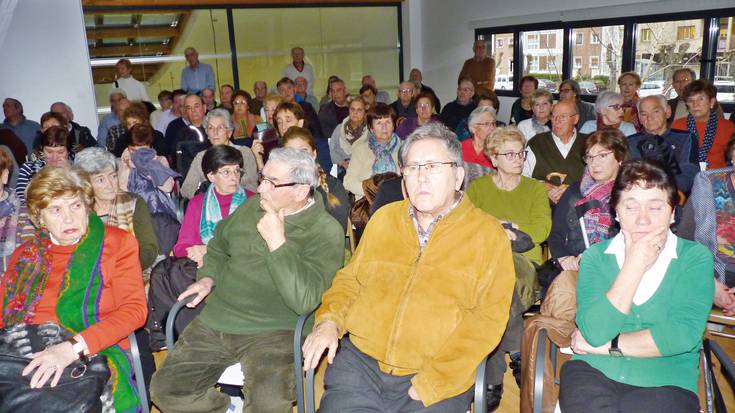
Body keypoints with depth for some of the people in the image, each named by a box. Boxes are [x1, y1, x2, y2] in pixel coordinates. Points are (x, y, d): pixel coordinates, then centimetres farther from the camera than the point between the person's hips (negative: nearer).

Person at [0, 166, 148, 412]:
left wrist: (73, 347, -18)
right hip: (21, 353, 4)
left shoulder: (117, 242, 7)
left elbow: (134, 309, -5)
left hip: (88, 355, -3)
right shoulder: (25, 255, 20)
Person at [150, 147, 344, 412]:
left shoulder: (326, 232, -10)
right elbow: (218, 246, 28)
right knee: (166, 390, -3)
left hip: (274, 331, -6)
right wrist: (208, 278, 9)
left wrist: (276, 241, -21)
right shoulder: (251, 207, 9)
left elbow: (303, 300, -22)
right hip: (215, 321, 6)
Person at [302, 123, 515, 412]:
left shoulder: (489, 234, 1)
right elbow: (350, 279, 18)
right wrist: (329, 320, -1)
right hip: (359, 360, 3)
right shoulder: (384, 218, 14)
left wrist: (434, 380, -14)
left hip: (439, 378, -2)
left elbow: (487, 318, -6)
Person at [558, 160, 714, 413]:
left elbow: (684, 335, -11)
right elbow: (594, 333, -10)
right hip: (593, 372, 0)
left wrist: (607, 345, -7)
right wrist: (634, 266, -11)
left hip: (666, 383, 0)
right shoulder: (595, 257, 5)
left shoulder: (695, 258, 2)